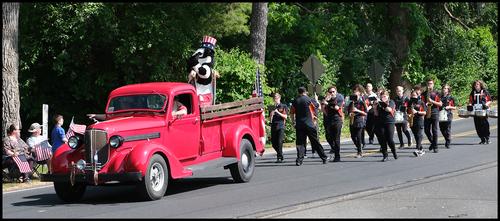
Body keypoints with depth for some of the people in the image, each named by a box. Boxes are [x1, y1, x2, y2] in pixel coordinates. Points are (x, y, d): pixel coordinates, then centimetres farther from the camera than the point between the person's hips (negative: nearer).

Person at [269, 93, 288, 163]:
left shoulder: (283, 106, 6)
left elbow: (285, 117, 0)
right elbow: (270, 118, 17)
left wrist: (278, 112, -10)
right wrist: (271, 114, -4)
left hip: (280, 126, -4)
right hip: (273, 126, 4)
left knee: (279, 142, -13)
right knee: (273, 142, 2)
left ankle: (280, 157, -12)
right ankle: (279, 153, 25)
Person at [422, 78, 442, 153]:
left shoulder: (436, 93, 4)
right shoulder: (424, 94, 11)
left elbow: (440, 104, 1)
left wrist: (432, 101, -12)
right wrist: (425, 104, -9)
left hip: (435, 114, -3)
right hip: (427, 114, 3)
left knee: (434, 131, -5)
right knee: (427, 130, 2)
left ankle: (435, 147, -2)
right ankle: (432, 142, 24)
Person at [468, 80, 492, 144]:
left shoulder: (485, 92, 3)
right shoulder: (473, 93, 13)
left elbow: (489, 101, 3)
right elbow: (470, 101, 16)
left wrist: (486, 105, -15)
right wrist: (470, 105, -5)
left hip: (483, 110, -4)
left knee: (485, 124, -7)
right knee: (478, 126, 2)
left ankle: (487, 138, 5)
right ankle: (482, 139, 13)